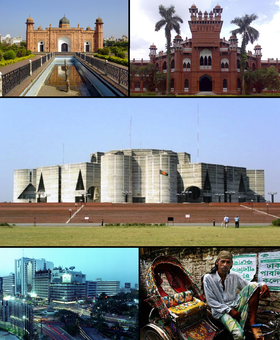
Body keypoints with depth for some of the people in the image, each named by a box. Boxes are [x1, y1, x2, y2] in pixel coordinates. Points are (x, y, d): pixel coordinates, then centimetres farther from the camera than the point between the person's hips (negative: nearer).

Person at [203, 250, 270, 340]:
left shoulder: (234, 276, 4)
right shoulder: (208, 278, -6)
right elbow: (211, 301, -7)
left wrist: (263, 286, -17)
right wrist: (229, 310, -16)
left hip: (235, 306, 5)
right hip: (221, 311, -5)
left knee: (253, 286, -17)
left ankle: (252, 322, -17)